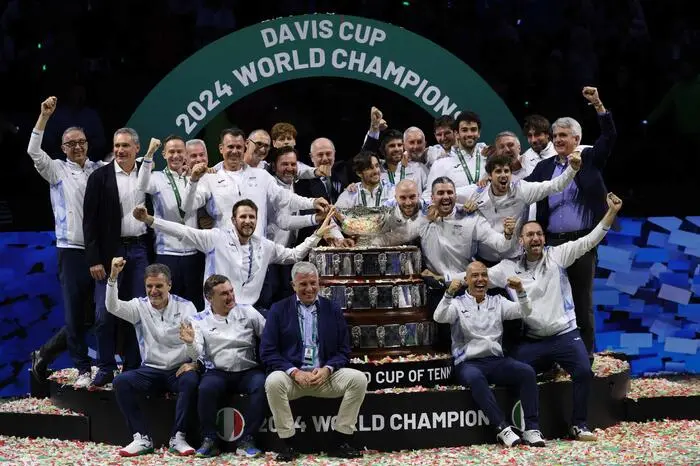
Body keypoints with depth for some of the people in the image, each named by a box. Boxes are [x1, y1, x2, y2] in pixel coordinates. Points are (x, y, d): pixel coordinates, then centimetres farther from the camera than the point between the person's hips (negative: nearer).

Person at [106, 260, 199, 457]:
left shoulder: (185, 307, 1)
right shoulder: (140, 306, 4)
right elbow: (113, 307, -13)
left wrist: (194, 363, -20)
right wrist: (113, 277, -27)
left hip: (179, 370, -2)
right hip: (151, 370, 2)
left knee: (191, 380, -36)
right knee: (121, 381, -24)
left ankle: (178, 438, -24)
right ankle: (142, 439, -19)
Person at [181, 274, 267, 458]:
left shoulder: (247, 312, 7)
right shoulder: (200, 321, 6)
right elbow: (197, 355, -4)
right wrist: (191, 343, -25)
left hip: (248, 371, 1)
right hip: (218, 372, 0)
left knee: (262, 386, -31)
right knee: (206, 388, -33)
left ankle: (246, 441, -21)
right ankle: (210, 441, -16)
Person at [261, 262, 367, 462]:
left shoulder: (332, 310, 12)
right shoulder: (279, 309, 6)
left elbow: (343, 350, 9)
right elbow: (268, 351, -1)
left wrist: (327, 369, -12)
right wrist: (295, 372, -15)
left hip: (326, 375, 2)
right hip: (292, 375, -2)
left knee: (358, 379, -22)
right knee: (273, 382, -34)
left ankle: (340, 442, -12)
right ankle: (288, 443, -19)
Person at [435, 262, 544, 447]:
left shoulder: (497, 302, 19)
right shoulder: (458, 303, 9)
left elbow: (524, 312, 7)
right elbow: (439, 317, -9)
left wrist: (520, 291, -13)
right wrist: (449, 294, -26)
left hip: (496, 360, 4)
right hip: (468, 363, -4)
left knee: (527, 372, -24)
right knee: (475, 377, -38)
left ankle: (531, 429, -25)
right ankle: (503, 429, -38)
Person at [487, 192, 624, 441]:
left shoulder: (557, 255, -1)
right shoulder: (509, 267, 3)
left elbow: (589, 241, -7)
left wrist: (612, 212, -16)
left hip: (565, 334, -2)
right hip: (531, 340, 2)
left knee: (583, 372, -20)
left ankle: (578, 424, -4)